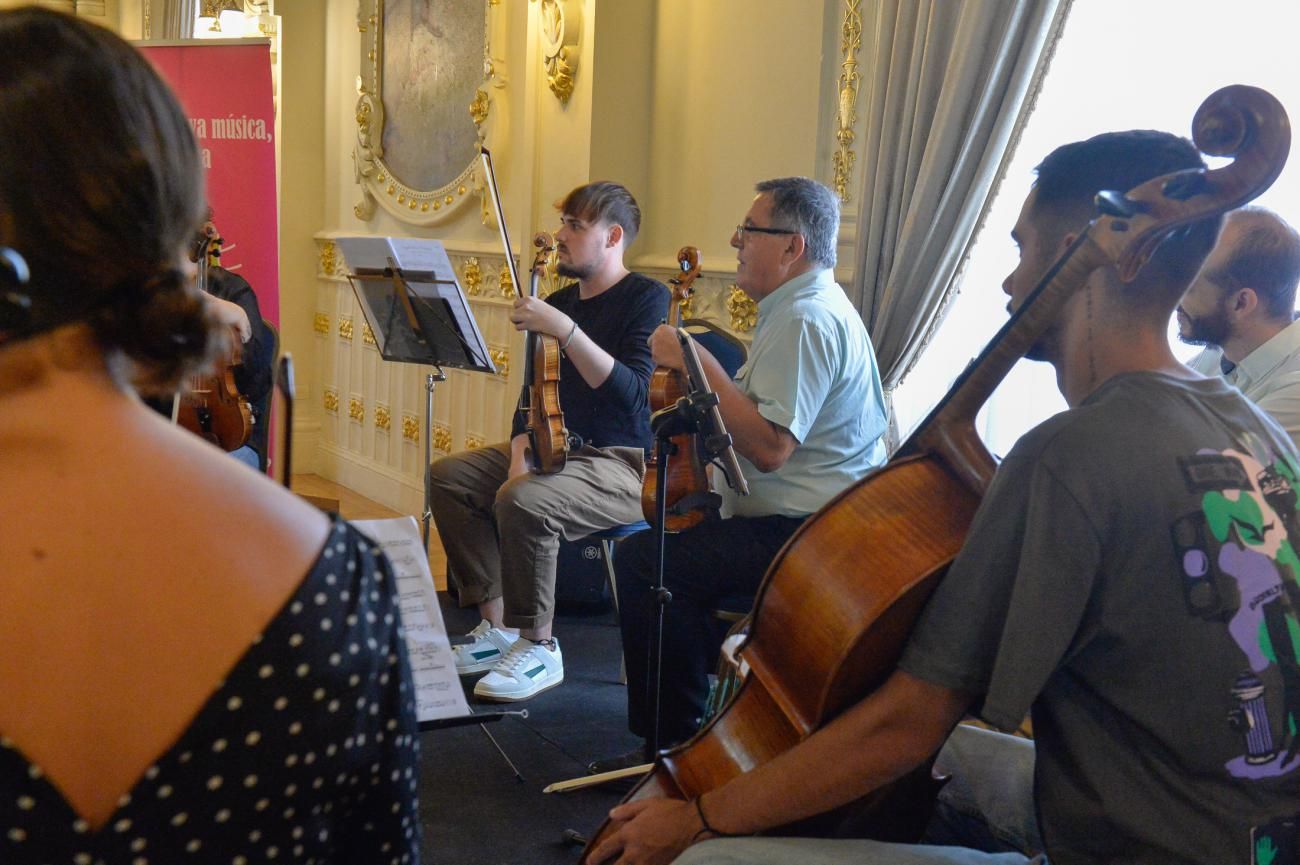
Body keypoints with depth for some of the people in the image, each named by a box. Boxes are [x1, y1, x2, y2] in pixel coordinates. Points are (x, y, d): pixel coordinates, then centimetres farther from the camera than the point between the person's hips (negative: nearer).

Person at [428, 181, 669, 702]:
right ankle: (497, 626, -1)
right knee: (448, 476, -7)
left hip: (621, 464, -8)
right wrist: (520, 457, -4)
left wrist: (565, 330, -30)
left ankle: (539, 648, -13)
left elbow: (631, 393, -25)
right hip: (556, 450, 8)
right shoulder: (559, 301, 11)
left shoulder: (647, 299, -10)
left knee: (522, 501, -33)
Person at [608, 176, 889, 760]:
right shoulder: (815, 306, 18)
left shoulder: (805, 319, -18)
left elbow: (769, 447, -27)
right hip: (815, 522, 12)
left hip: (800, 536, -12)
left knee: (642, 560, -18)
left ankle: (670, 740, -3)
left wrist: (700, 362, -22)